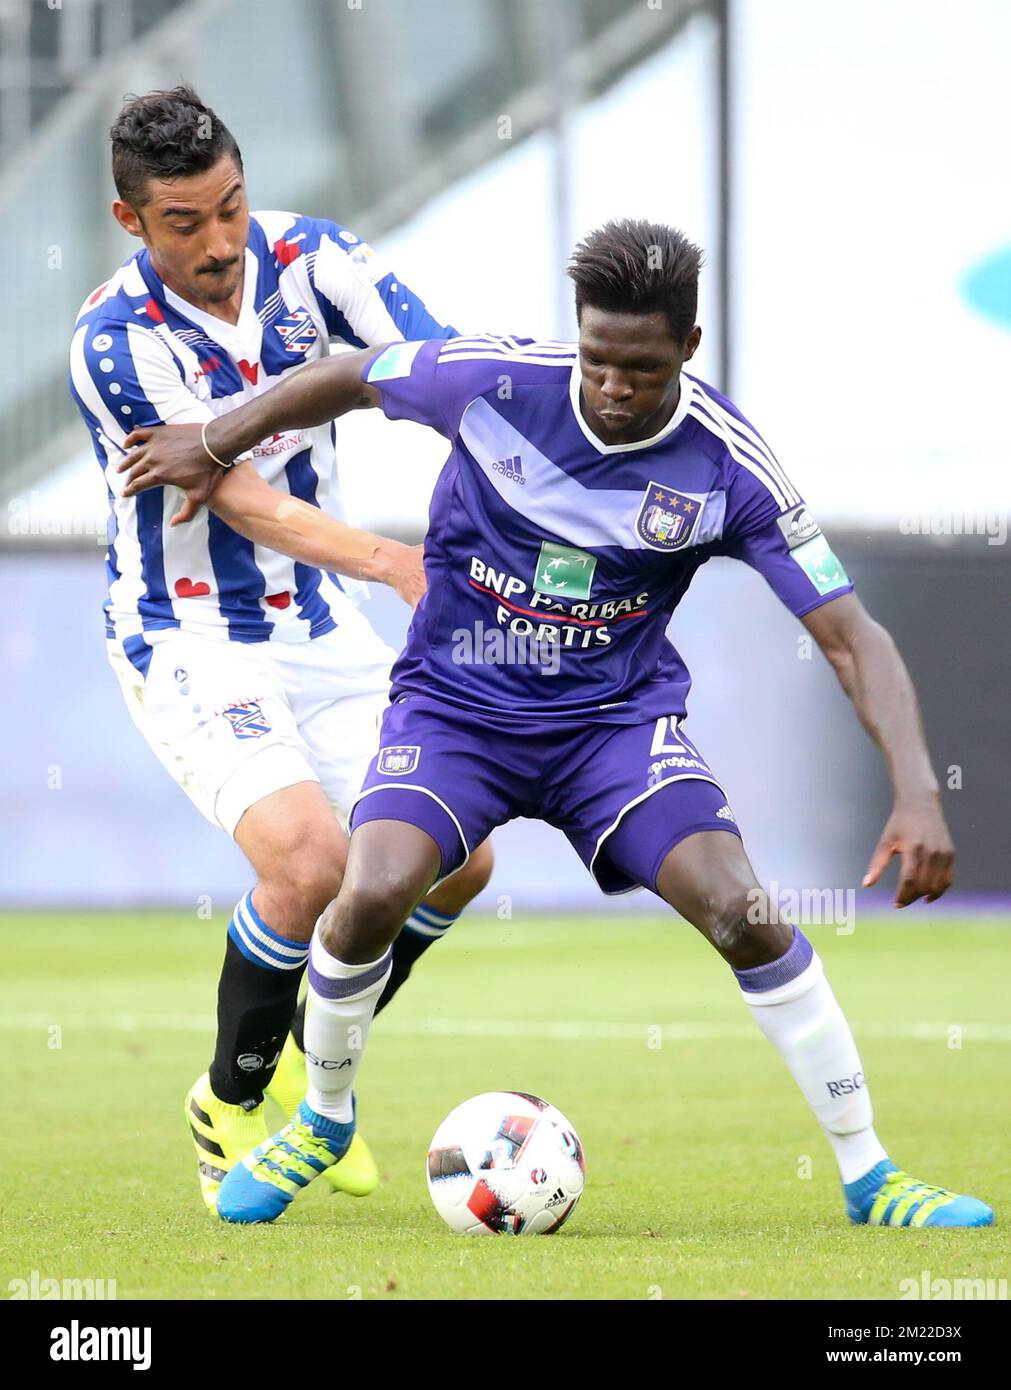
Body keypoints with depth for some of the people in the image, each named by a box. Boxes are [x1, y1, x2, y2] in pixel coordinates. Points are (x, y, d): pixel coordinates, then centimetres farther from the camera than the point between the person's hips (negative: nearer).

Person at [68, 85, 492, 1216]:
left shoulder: (309, 259, -8)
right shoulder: (115, 346, -21)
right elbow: (250, 507, -22)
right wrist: (389, 561, -36)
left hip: (319, 628, 6)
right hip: (189, 644, -6)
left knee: (452, 861, -1)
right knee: (309, 862, -25)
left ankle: (306, 1067, 21)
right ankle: (232, 1104, 0)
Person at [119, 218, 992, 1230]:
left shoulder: (727, 466, -16)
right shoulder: (494, 380, -16)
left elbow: (851, 636, -14)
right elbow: (350, 380, 4)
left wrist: (917, 792, -26)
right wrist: (215, 445, 14)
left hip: (618, 718, 0)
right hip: (454, 703, 0)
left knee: (744, 912, -21)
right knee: (372, 894, -25)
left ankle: (868, 1177, -4)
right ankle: (323, 1120, 6)